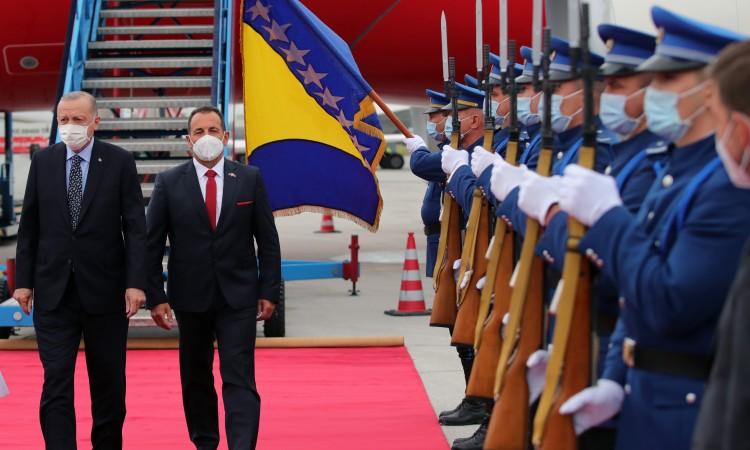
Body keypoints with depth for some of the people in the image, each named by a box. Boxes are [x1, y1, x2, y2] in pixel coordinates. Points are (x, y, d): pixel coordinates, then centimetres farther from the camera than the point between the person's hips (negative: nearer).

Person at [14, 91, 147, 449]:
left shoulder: (119, 162, -3)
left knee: (108, 382, 10)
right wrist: (23, 280, 3)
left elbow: (135, 228, -5)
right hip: (53, 291, 1)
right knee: (56, 380, -5)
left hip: (104, 289, -1)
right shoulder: (43, 162, 4)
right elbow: (28, 227, 8)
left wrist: (135, 282, -13)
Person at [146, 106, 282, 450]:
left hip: (239, 297, -1)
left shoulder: (250, 179, 1)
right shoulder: (169, 183, 0)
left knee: (239, 378, -8)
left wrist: (269, 291, -1)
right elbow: (152, 245, 0)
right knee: (195, 377, 13)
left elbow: (267, 240, 4)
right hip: (190, 296, 1)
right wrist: (155, 297, -5)